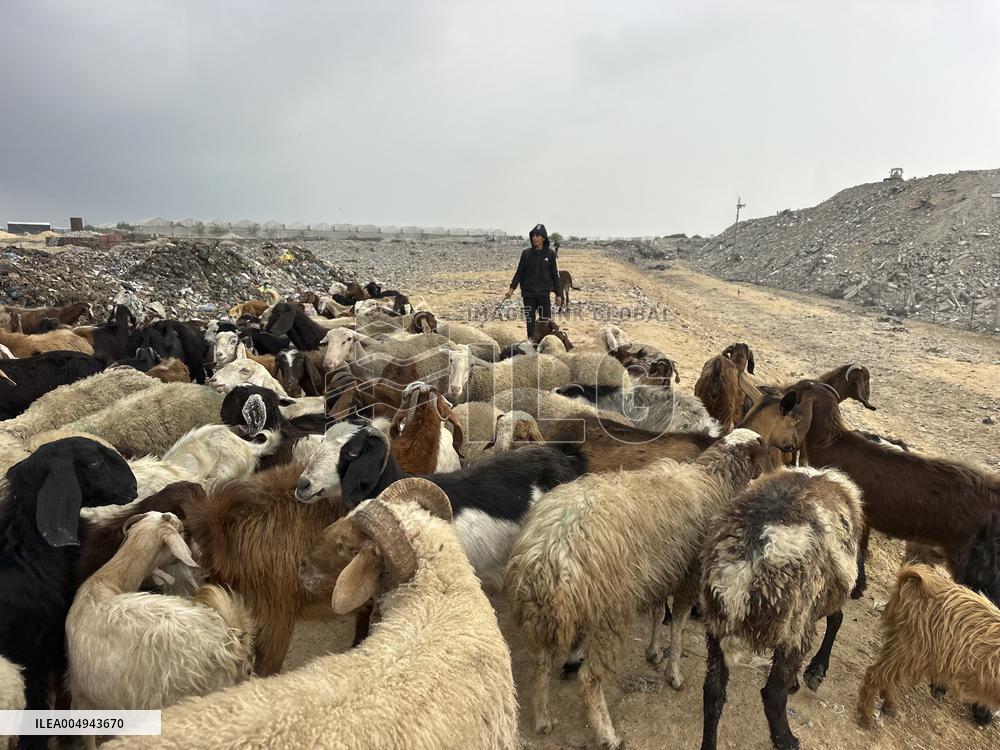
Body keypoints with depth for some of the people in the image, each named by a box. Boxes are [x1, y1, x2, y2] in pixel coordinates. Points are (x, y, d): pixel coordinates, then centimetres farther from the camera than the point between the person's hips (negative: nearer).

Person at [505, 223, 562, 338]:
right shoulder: (526, 253, 3)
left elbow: (554, 275, 5)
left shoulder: (550, 254, 1)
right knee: (530, 323, 5)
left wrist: (558, 294, 3)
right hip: (528, 294, 1)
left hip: (544, 294, -1)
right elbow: (519, 273, 6)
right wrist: (512, 288, -6)